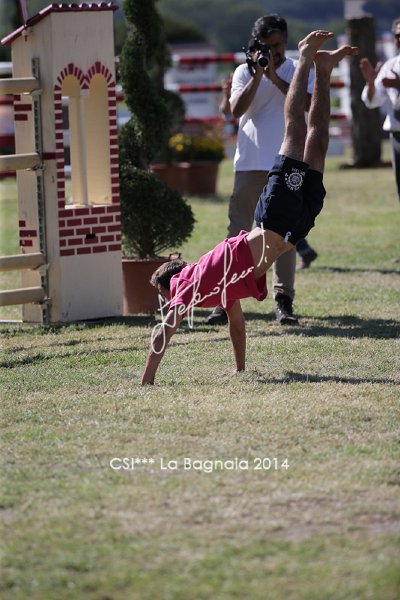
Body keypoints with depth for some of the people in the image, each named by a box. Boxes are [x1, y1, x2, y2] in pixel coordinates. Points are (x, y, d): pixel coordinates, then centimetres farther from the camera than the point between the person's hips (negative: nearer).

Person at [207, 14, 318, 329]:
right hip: (250, 162, 1)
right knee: (238, 231, -2)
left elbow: (306, 103, -12)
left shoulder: (298, 71, 6)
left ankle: (284, 300, 2)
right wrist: (257, 75, -14)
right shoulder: (244, 72, 7)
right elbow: (236, 109, -7)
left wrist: (274, 76, -15)